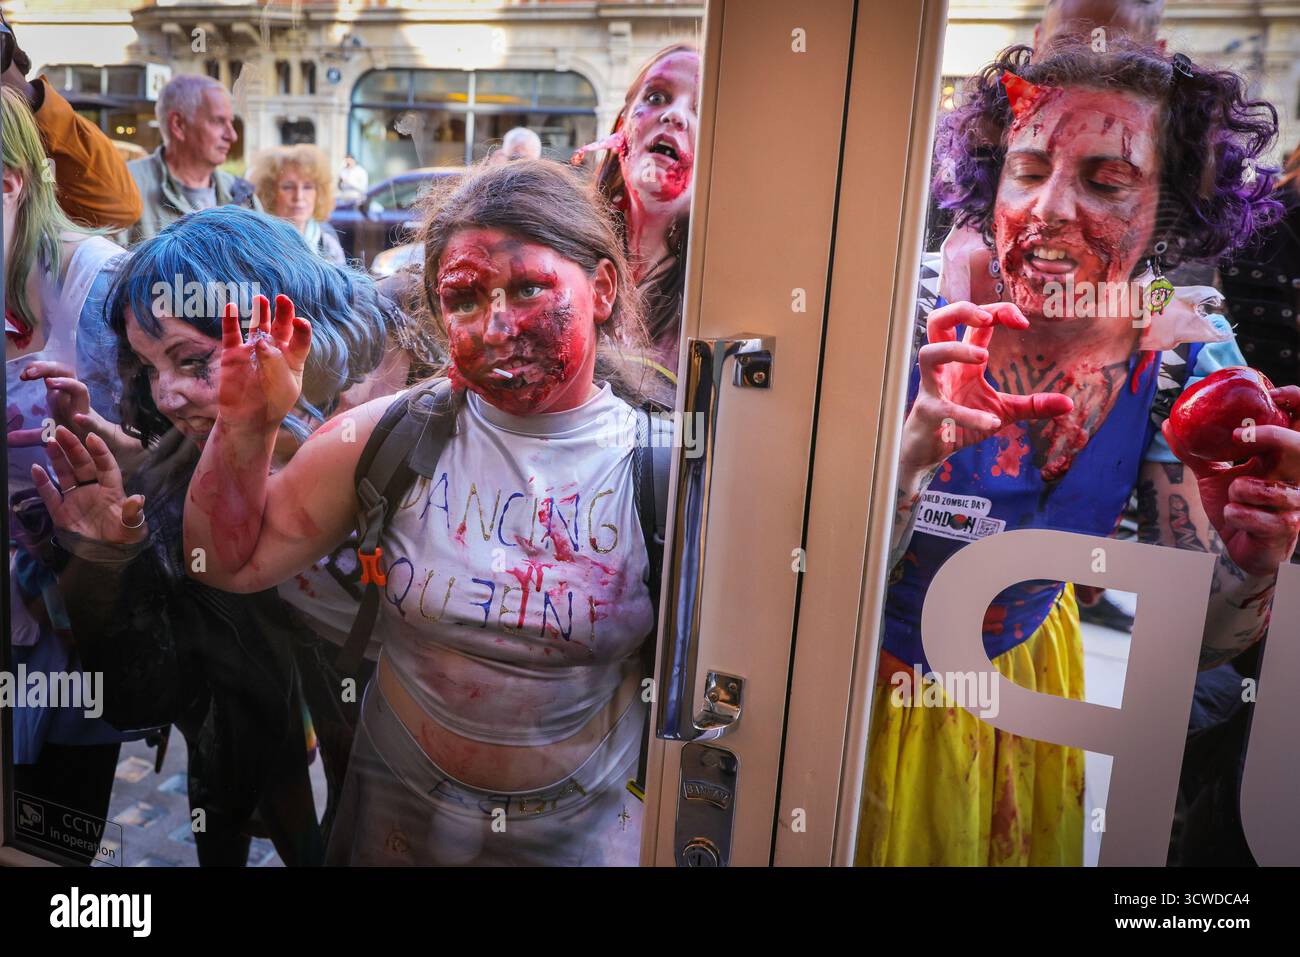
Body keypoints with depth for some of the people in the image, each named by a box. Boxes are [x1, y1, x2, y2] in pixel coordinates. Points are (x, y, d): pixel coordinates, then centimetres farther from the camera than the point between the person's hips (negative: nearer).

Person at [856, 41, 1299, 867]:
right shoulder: (921, 320, -26)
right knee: (884, 838, 21)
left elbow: (1197, 641, -13)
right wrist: (915, 450, -44)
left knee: (1026, 843, 27)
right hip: (870, 669, -2)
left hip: (1023, 666, 3)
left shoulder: (1184, 359, -17)